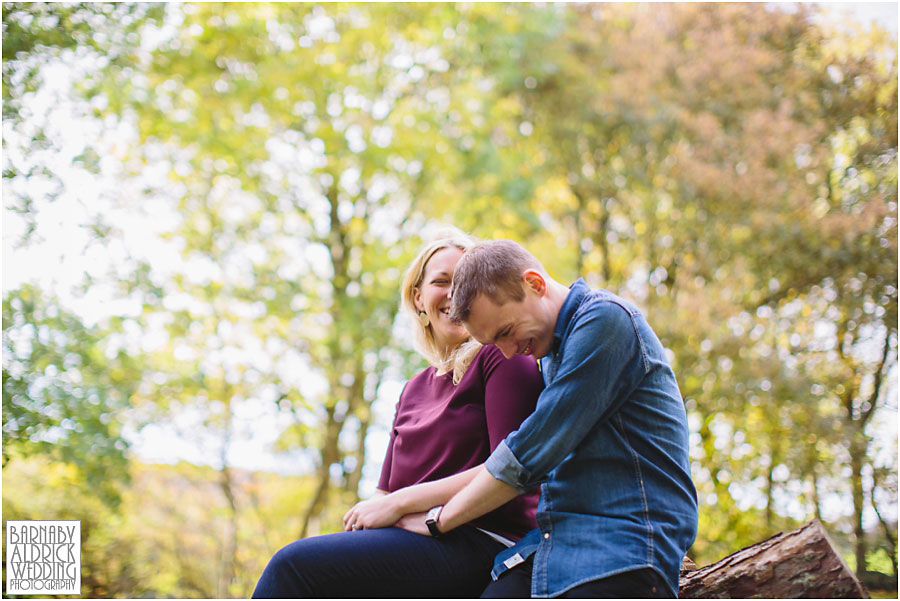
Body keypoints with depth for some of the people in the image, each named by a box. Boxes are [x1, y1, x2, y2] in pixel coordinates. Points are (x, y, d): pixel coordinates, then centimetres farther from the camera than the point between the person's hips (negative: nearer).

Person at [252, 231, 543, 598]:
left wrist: (399, 502, -11)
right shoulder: (413, 390, 25)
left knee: (296, 564, -23)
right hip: (417, 538, 6)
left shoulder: (503, 358, 2)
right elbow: (387, 491, 21)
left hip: (480, 543, -6)